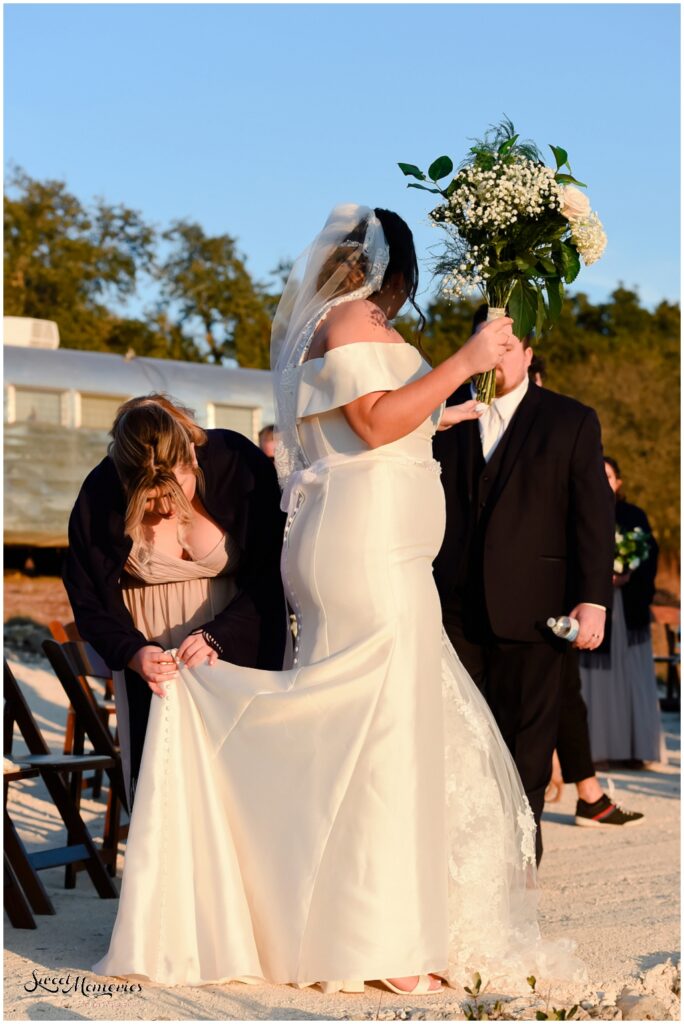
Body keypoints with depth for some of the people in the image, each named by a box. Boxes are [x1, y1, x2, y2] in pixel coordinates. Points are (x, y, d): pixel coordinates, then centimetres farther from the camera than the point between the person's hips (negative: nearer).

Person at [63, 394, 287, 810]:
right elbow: (89, 603, -4)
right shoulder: (100, 495, -14)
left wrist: (218, 637, -25)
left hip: (237, 646, -1)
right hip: (152, 656, 1)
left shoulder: (241, 466, -17)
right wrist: (133, 653, -22)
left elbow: (272, 580, -10)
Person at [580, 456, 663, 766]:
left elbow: (650, 558, 3)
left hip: (627, 609, 0)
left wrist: (629, 576, -15)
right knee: (594, 677, -4)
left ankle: (633, 748, 1)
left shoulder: (634, 516, 9)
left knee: (629, 675, -2)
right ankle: (593, 746, -3)